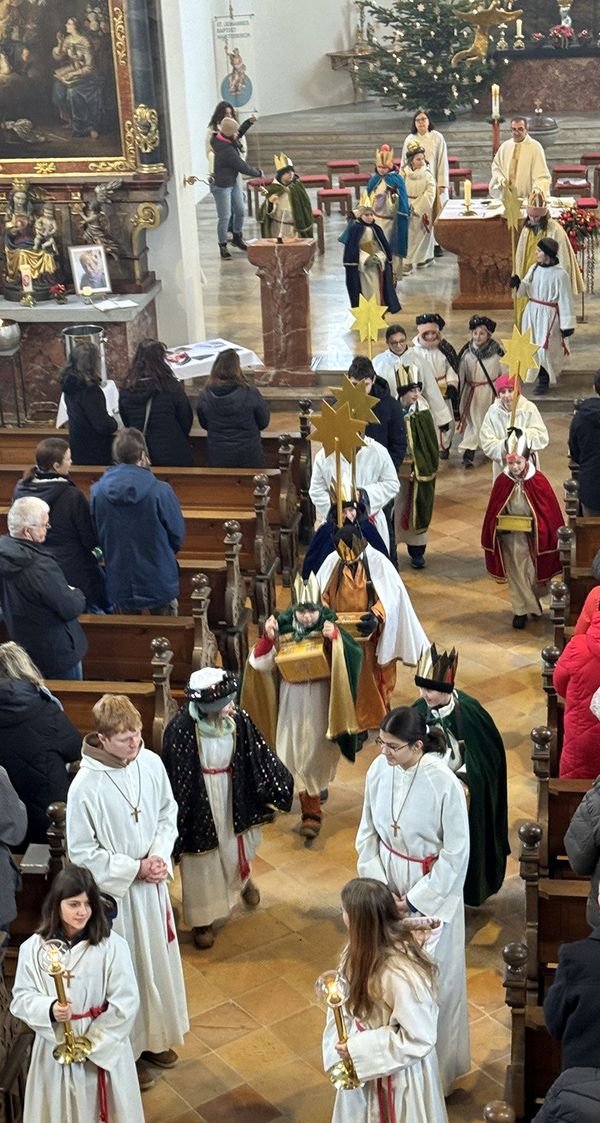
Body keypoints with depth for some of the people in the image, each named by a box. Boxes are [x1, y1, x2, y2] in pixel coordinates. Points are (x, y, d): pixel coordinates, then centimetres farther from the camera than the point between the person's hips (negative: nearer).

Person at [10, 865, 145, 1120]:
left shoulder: (112, 946, -15)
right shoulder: (33, 948, -9)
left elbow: (126, 1003, -12)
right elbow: (21, 998, -3)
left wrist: (90, 1043, -13)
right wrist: (49, 1009, -23)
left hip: (104, 1047, -1)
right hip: (53, 1047, 1)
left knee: (104, 1109, 13)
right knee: (59, 1111, 16)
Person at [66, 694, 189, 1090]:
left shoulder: (151, 763, -12)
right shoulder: (85, 787, -26)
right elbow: (82, 852, -17)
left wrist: (159, 856, -12)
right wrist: (134, 868, -19)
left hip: (153, 883, 5)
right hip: (113, 891, -5)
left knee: (158, 959, 21)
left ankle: (155, 1037, 43)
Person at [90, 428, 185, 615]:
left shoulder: (97, 492, -10)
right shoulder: (160, 491, -19)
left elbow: (95, 537, 3)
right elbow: (178, 536, -7)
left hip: (119, 585, 3)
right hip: (159, 583, -2)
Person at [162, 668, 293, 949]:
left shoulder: (237, 719, -15)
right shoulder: (181, 728, -27)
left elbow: (258, 755, 0)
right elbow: (176, 778, -19)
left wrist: (277, 786, 8)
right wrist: (178, 825, -15)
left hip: (232, 795, 4)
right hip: (199, 801, -4)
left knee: (237, 844, 23)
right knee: (202, 860, 12)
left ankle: (243, 880, 58)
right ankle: (202, 919, 32)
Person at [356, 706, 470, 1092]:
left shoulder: (444, 784, -26)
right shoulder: (379, 770, -11)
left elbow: (456, 853, -17)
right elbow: (368, 833, 2)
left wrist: (415, 900, -14)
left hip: (432, 889, -4)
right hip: (388, 885, 4)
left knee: (433, 977, 10)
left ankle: (438, 1063, 31)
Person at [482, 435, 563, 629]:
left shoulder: (538, 481, -13)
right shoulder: (502, 482, -9)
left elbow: (550, 511, -6)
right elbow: (493, 512, 0)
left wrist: (553, 536, -5)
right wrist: (491, 536, 2)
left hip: (534, 535, -1)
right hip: (510, 536, 1)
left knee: (534, 572, 14)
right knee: (516, 574, 7)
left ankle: (534, 598, 41)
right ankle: (521, 610, 19)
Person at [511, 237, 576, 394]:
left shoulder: (560, 275, -16)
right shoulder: (534, 269, 3)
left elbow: (565, 300, -13)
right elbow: (525, 290, 9)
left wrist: (567, 325, -13)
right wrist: (518, 283, -15)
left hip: (549, 316, -6)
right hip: (532, 312, 6)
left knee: (545, 349, -4)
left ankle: (544, 380, 10)